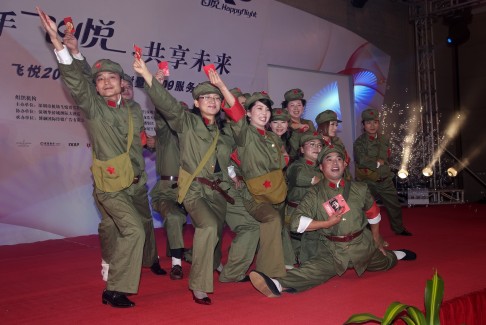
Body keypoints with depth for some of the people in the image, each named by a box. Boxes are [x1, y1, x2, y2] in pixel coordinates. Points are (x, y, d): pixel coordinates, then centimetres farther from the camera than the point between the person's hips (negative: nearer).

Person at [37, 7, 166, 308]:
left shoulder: (134, 109, 3)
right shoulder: (92, 106, -11)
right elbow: (76, 80, -25)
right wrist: (61, 45, -37)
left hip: (137, 182, 5)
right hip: (112, 186, -5)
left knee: (145, 224, 22)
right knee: (133, 230, -20)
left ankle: (150, 260, 51)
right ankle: (114, 290, -10)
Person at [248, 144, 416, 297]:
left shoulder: (359, 189, 4)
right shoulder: (315, 194, -4)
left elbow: (373, 214, 19)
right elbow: (296, 222, -13)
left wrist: (377, 240, 25)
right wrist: (327, 223, -17)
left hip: (361, 245, 3)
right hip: (332, 250, -3)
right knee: (317, 269, -30)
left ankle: (395, 254, 56)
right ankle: (278, 285, -48)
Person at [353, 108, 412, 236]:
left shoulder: (385, 139, 6)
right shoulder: (359, 142, -10)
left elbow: (387, 159, 8)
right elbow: (361, 160, -23)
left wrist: (372, 163, -3)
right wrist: (378, 163, -14)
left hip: (385, 180, 5)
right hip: (367, 182, -5)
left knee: (394, 205, 15)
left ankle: (399, 228, 36)